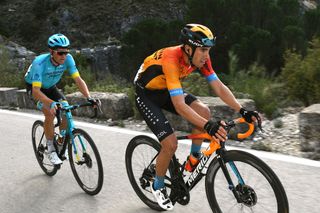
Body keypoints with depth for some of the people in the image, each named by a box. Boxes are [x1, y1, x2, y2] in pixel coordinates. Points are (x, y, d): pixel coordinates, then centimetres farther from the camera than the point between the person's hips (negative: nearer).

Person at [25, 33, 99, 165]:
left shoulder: (67, 59, -26)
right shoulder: (39, 63, -37)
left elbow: (78, 80, -26)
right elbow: (36, 90, -42)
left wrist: (89, 98, -40)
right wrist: (51, 103, -57)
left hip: (50, 87, 4)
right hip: (34, 87, -4)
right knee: (50, 113, -26)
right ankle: (51, 150, -11)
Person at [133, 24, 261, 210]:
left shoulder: (200, 57, -16)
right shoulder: (171, 60, -37)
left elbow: (219, 87, -16)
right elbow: (179, 105, -44)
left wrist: (243, 111, -28)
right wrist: (208, 126, -54)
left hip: (166, 90, 7)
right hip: (147, 95, -6)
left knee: (204, 112, -18)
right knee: (171, 144, -17)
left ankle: (193, 160, 4)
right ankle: (158, 186, 11)